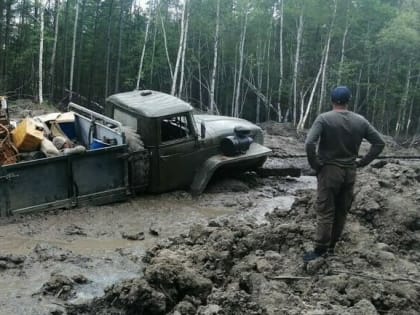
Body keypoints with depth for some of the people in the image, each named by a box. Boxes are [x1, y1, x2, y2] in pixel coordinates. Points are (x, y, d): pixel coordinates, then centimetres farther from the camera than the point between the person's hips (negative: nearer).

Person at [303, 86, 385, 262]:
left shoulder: (324, 119, -11)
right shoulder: (360, 121, 3)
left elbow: (309, 144, -23)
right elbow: (379, 143, 6)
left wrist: (315, 165, -11)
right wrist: (362, 162, 7)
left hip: (329, 170, -4)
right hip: (350, 172, 4)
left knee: (325, 212, -1)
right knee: (341, 211, 13)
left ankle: (320, 250, -2)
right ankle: (331, 246, 22)